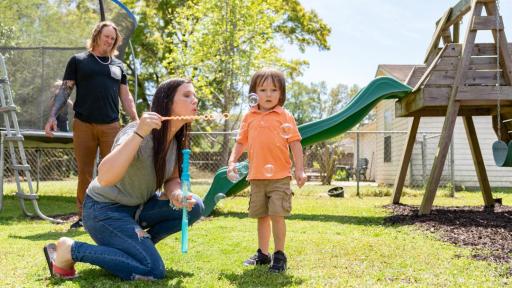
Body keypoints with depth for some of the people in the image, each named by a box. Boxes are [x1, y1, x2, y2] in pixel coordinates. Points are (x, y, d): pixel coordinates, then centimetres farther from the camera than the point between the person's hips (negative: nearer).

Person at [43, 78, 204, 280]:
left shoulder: (176, 139, -3)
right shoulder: (138, 133, -28)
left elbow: (172, 179, 7)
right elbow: (104, 178, -42)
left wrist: (176, 195, -18)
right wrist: (138, 134, -49)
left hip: (137, 208, 8)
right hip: (104, 209, -8)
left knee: (194, 206, -8)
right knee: (152, 271, -20)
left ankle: (136, 245, 7)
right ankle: (69, 249, -8)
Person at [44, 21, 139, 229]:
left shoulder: (117, 65, 16)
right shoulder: (78, 61, 9)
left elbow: (126, 97, 17)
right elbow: (64, 90, 6)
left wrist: (136, 122, 9)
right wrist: (52, 117, -5)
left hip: (111, 126, 2)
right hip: (83, 124, -1)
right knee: (84, 172, 3)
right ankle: (83, 215, 11)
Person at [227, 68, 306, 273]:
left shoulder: (285, 116, -1)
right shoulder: (249, 117, 9)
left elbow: (295, 143, -2)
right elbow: (241, 142, 15)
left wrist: (300, 170, -7)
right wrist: (232, 161, 2)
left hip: (279, 177, -4)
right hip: (256, 177, 4)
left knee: (277, 215, -8)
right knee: (262, 216, 14)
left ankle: (279, 255, 5)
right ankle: (263, 254, 27)